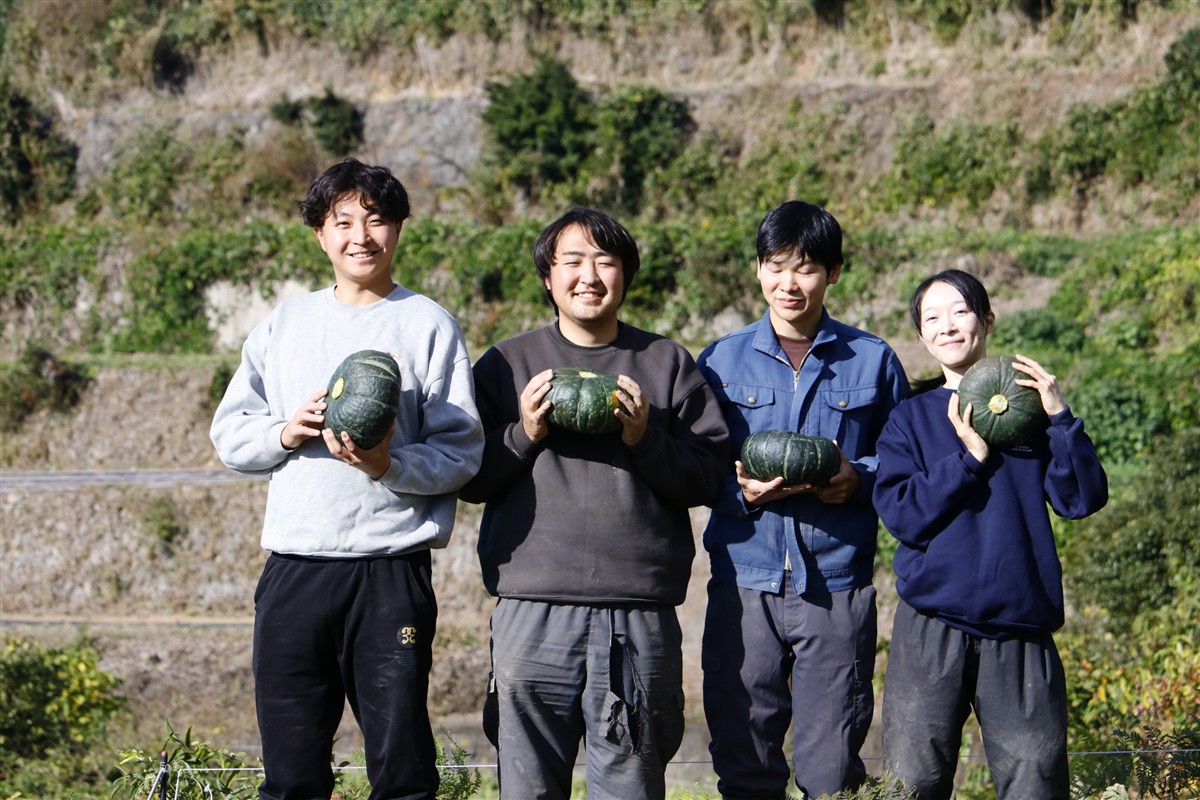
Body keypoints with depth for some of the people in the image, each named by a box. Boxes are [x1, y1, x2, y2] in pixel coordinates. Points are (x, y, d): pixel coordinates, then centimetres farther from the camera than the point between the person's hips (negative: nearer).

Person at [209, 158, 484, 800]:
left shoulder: (428, 325, 4)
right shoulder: (283, 325, 15)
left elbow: (462, 453, -2)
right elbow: (229, 433, 14)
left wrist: (390, 465, -19)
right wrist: (286, 432, -6)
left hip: (392, 568, -3)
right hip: (293, 565, 3)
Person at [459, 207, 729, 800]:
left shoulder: (667, 363, 13)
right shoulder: (505, 365, 13)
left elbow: (707, 477, 6)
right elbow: (469, 479, 9)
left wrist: (646, 438, -9)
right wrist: (524, 434, -6)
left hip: (641, 616, 0)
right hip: (531, 612, 0)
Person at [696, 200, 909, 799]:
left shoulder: (873, 361, 8)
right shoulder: (721, 361, 9)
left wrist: (858, 480, -10)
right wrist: (740, 490, -11)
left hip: (838, 586, -1)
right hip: (744, 584, 1)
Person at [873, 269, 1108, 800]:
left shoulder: (1028, 407, 11)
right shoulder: (911, 419, 10)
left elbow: (1081, 500, 0)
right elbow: (902, 515, -4)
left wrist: (1060, 419, -9)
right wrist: (970, 458, -11)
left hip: (1020, 628, 0)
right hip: (932, 631, 0)